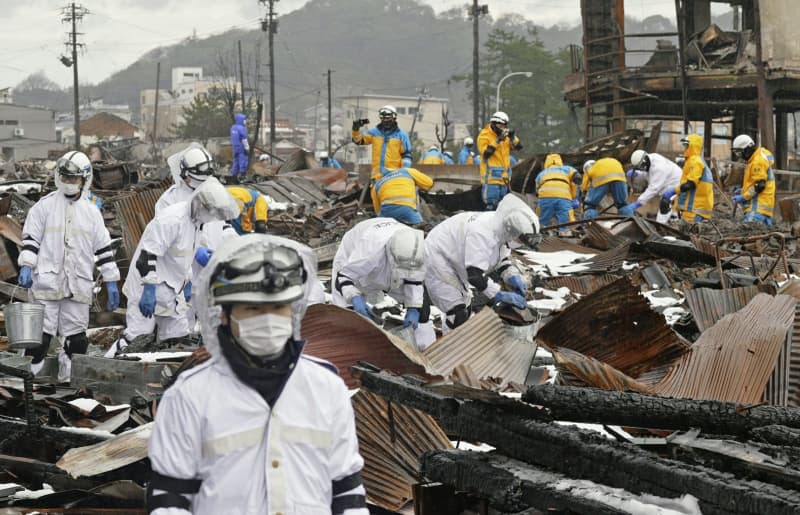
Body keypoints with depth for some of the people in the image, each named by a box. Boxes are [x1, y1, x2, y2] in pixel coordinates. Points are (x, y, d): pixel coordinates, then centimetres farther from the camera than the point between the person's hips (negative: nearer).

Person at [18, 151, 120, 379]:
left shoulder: (91, 212, 10)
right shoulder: (45, 206, 2)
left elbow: (103, 249, 12)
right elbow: (30, 239, 2)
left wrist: (111, 282, 9)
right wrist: (26, 266, -13)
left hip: (78, 286, 3)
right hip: (47, 281, -3)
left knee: (77, 338, 6)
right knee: (40, 334, -4)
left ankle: (71, 375, 17)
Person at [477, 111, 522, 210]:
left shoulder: (506, 136, 12)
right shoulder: (484, 135, -6)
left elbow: (518, 147, 7)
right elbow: (486, 153, -17)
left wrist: (513, 137, -10)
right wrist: (497, 141, -21)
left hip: (504, 176, 7)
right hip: (491, 176, -7)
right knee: (492, 204, -12)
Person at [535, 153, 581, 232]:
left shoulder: (541, 173, 36)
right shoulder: (567, 169, 31)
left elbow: (537, 192, 30)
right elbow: (577, 178, 11)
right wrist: (576, 199, 12)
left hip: (545, 196, 1)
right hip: (564, 197, -1)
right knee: (564, 228, -5)